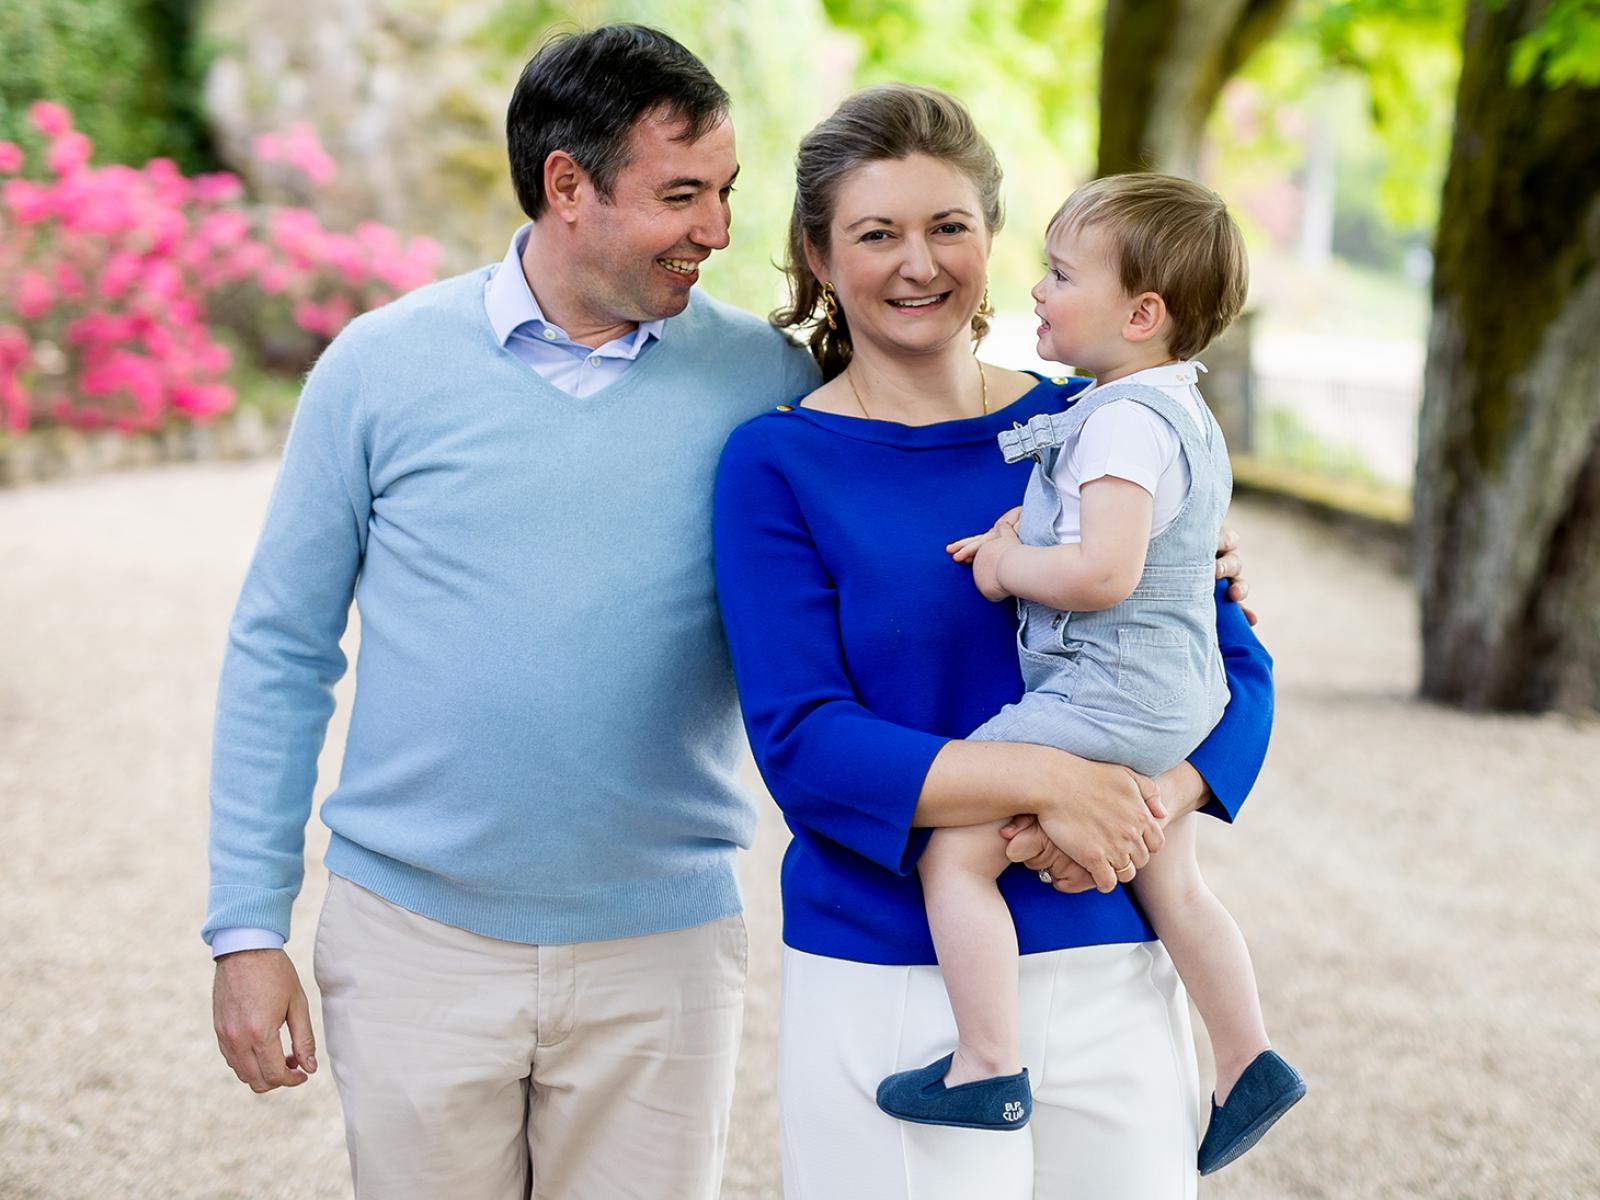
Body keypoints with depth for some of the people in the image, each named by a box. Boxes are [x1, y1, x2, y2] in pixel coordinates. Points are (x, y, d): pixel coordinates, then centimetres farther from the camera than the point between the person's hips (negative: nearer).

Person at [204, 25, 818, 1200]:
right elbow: (279, 652, 3)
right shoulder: (383, 365, -2)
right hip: (416, 936, 0)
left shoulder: (765, 377, -2)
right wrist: (249, 927, 0)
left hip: (660, 949, 1)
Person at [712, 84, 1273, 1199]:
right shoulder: (779, 463, -4)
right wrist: (1043, 780, -23)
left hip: (1113, 969, 3)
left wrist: (1156, 803, -13)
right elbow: (802, 746, -12)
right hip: (884, 978, -3)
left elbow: (1235, 663, 6)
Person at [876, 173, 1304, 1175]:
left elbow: (1104, 572, -29)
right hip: (1179, 698, 11)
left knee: (954, 853, -9)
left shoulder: (1124, 420, -19)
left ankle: (989, 1068, -9)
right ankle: (1250, 1063, 27)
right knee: (1172, 886, 22)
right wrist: (1022, 535, 7)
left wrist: (1010, 565, -12)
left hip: (1105, 699, -11)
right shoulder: (1184, 410, 13)